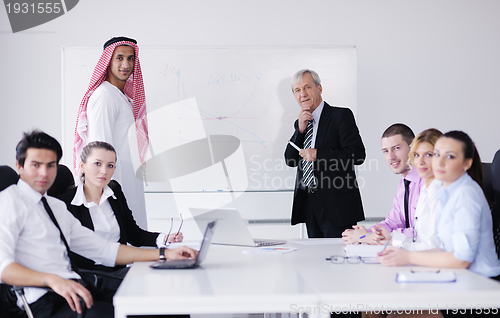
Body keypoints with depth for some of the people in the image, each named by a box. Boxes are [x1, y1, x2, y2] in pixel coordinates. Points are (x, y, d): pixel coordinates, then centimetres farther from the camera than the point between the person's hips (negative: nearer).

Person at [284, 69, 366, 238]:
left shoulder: (341, 116, -3)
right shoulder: (301, 123, 17)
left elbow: (357, 154, -12)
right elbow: (290, 160, 9)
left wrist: (318, 154, -16)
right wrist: (300, 129, -4)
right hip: (309, 203, 6)